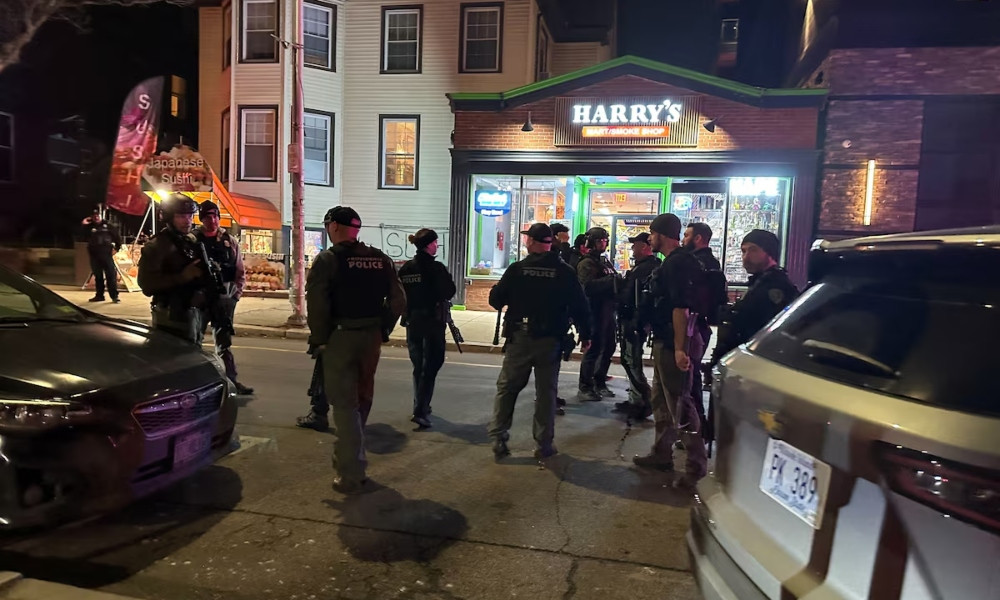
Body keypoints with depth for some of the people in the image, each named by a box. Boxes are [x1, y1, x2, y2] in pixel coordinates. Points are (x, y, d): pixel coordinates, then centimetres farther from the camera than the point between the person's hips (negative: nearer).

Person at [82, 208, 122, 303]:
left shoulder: (107, 225, 6)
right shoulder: (89, 227, 10)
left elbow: (117, 236, 10)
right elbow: (84, 237, -2)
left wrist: (117, 248, 4)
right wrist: (84, 226, -7)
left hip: (107, 254, -3)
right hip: (94, 255, 3)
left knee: (111, 275, -8)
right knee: (98, 276, 11)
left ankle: (114, 296, -7)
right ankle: (99, 295, 19)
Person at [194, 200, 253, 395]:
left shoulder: (230, 241, 6)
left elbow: (240, 272, 7)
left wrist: (235, 294, -2)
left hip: (224, 298, 1)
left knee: (224, 342, 7)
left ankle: (230, 381, 10)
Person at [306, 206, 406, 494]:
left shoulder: (327, 259, -8)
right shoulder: (380, 259, 7)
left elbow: (317, 304, -17)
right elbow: (398, 300, 4)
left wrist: (318, 339, -7)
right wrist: (383, 330, 12)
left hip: (340, 337, -5)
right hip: (371, 337, 5)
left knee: (344, 403, 1)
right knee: (361, 399, 19)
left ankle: (351, 475, 2)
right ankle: (348, 454, 37)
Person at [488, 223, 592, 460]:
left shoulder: (517, 269, -6)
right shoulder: (565, 272, -3)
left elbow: (495, 300, -2)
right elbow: (580, 306, -2)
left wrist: (498, 291, 21)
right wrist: (585, 334, 10)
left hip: (519, 338, 0)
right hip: (550, 340, 1)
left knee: (506, 387, 11)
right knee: (546, 392, 9)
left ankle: (498, 438, 10)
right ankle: (544, 444, 13)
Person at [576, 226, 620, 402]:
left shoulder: (605, 261, 20)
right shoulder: (586, 263, -8)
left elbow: (613, 281, 23)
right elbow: (587, 286, -23)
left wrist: (618, 281, 3)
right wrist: (609, 280, -26)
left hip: (608, 310, 9)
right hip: (595, 310, -9)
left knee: (608, 347, 14)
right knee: (594, 348, -5)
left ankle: (599, 383, 27)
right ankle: (585, 387, 5)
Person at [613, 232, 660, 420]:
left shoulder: (649, 268, -17)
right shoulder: (640, 266, 17)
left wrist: (635, 323, -27)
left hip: (634, 321, -11)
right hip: (629, 320, 11)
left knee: (631, 361, -9)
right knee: (629, 360, 15)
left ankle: (646, 400, -1)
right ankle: (635, 399, 24)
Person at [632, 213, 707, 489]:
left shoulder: (679, 263, -17)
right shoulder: (670, 263, 15)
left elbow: (681, 308, -25)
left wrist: (680, 348, -29)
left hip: (673, 344, -11)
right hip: (664, 342, 11)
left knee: (679, 403, -6)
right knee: (661, 400, 18)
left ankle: (697, 465, 4)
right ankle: (662, 453, 31)